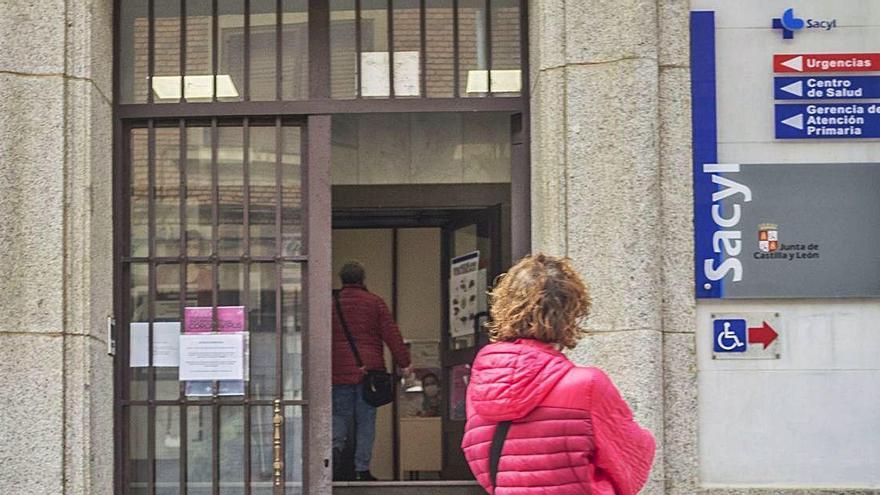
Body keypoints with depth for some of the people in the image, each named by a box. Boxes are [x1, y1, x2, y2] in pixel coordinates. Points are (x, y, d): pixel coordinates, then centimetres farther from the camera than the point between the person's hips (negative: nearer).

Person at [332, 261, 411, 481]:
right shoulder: (375, 302, 3)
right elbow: (391, 334, -1)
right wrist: (404, 362, 3)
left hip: (340, 371, 1)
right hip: (368, 370, -1)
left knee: (340, 415, 11)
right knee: (365, 421, 3)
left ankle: (336, 447, -18)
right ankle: (362, 469, 0)